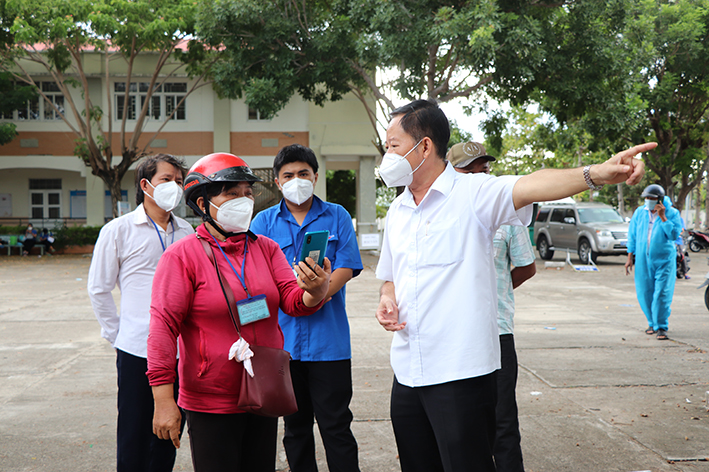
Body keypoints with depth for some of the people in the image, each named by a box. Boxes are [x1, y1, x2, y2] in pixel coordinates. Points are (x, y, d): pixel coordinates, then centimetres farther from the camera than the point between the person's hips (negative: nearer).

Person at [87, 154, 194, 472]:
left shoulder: (186, 233, 8)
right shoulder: (118, 230, -3)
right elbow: (99, 289, 1)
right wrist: (117, 335, -1)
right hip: (137, 352, -4)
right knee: (133, 437, 5)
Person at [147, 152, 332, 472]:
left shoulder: (266, 248, 6)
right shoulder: (182, 255, -10)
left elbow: (293, 300, -3)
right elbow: (164, 324, -14)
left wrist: (316, 293, -28)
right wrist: (163, 401, -18)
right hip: (210, 404, -5)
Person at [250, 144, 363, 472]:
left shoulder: (337, 217, 6)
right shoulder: (264, 221, 8)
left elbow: (346, 268, -3)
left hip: (329, 340, -2)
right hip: (283, 337, 2)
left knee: (336, 426, 0)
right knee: (295, 424, 14)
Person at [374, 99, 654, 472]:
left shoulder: (473, 193, -9)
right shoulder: (397, 211, 12)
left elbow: (528, 187, -28)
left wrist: (594, 174, -46)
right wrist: (387, 300, 1)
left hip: (460, 374, -7)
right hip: (407, 372, 7)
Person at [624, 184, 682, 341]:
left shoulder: (672, 213, -3)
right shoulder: (639, 212, 6)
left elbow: (674, 234, -16)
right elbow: (632, 235, 11)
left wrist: (663, 217, -19)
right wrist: (630, 257, 8)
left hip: (664, 260, -3)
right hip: (643, 260, 4)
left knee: (662, 293, -8)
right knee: (644, 293, 6)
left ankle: (661, 327, 1)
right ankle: (652, 323, 24)